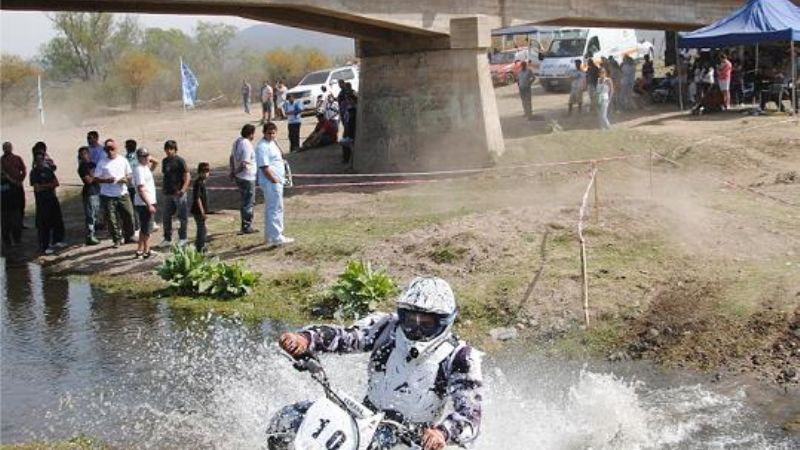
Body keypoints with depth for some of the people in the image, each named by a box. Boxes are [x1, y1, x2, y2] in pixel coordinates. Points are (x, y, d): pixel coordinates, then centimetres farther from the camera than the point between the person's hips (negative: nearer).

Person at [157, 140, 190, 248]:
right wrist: (163, 188, 15)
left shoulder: (180, 161, -9)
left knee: (182, 216, 2)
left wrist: (183, 189, -24)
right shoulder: (165, 161, 11)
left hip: (178, 193, -7)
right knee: (166, 217, 10)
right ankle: (167, 239, 20)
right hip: (168, 193, 7)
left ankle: (182, 239, 13)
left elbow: (187, 176, -12)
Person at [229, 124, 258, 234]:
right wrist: (236, 171, -10)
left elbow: (232, 157, 14)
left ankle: (245, 225, 28)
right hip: (247, 178, -9)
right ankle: (246, 227, 8)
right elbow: (244, 164, -26)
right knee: (249, 203, 2)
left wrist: (233, 170, 14)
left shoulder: (237, 141, 5)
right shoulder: (247, 145, -23)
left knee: (244, 201, 19)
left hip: (239, 177, 9)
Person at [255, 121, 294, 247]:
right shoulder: (262, 147, -17)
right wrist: (275, 180, -20)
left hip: (277, 181, 10)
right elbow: (264, 167, -22)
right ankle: (276, 238, -7)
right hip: (271, 182, -10)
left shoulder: (273, 143, 14)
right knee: (276, 209, -9)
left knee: (270, 209, 16)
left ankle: (269, 236, 25)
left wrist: (280, 179, 15)